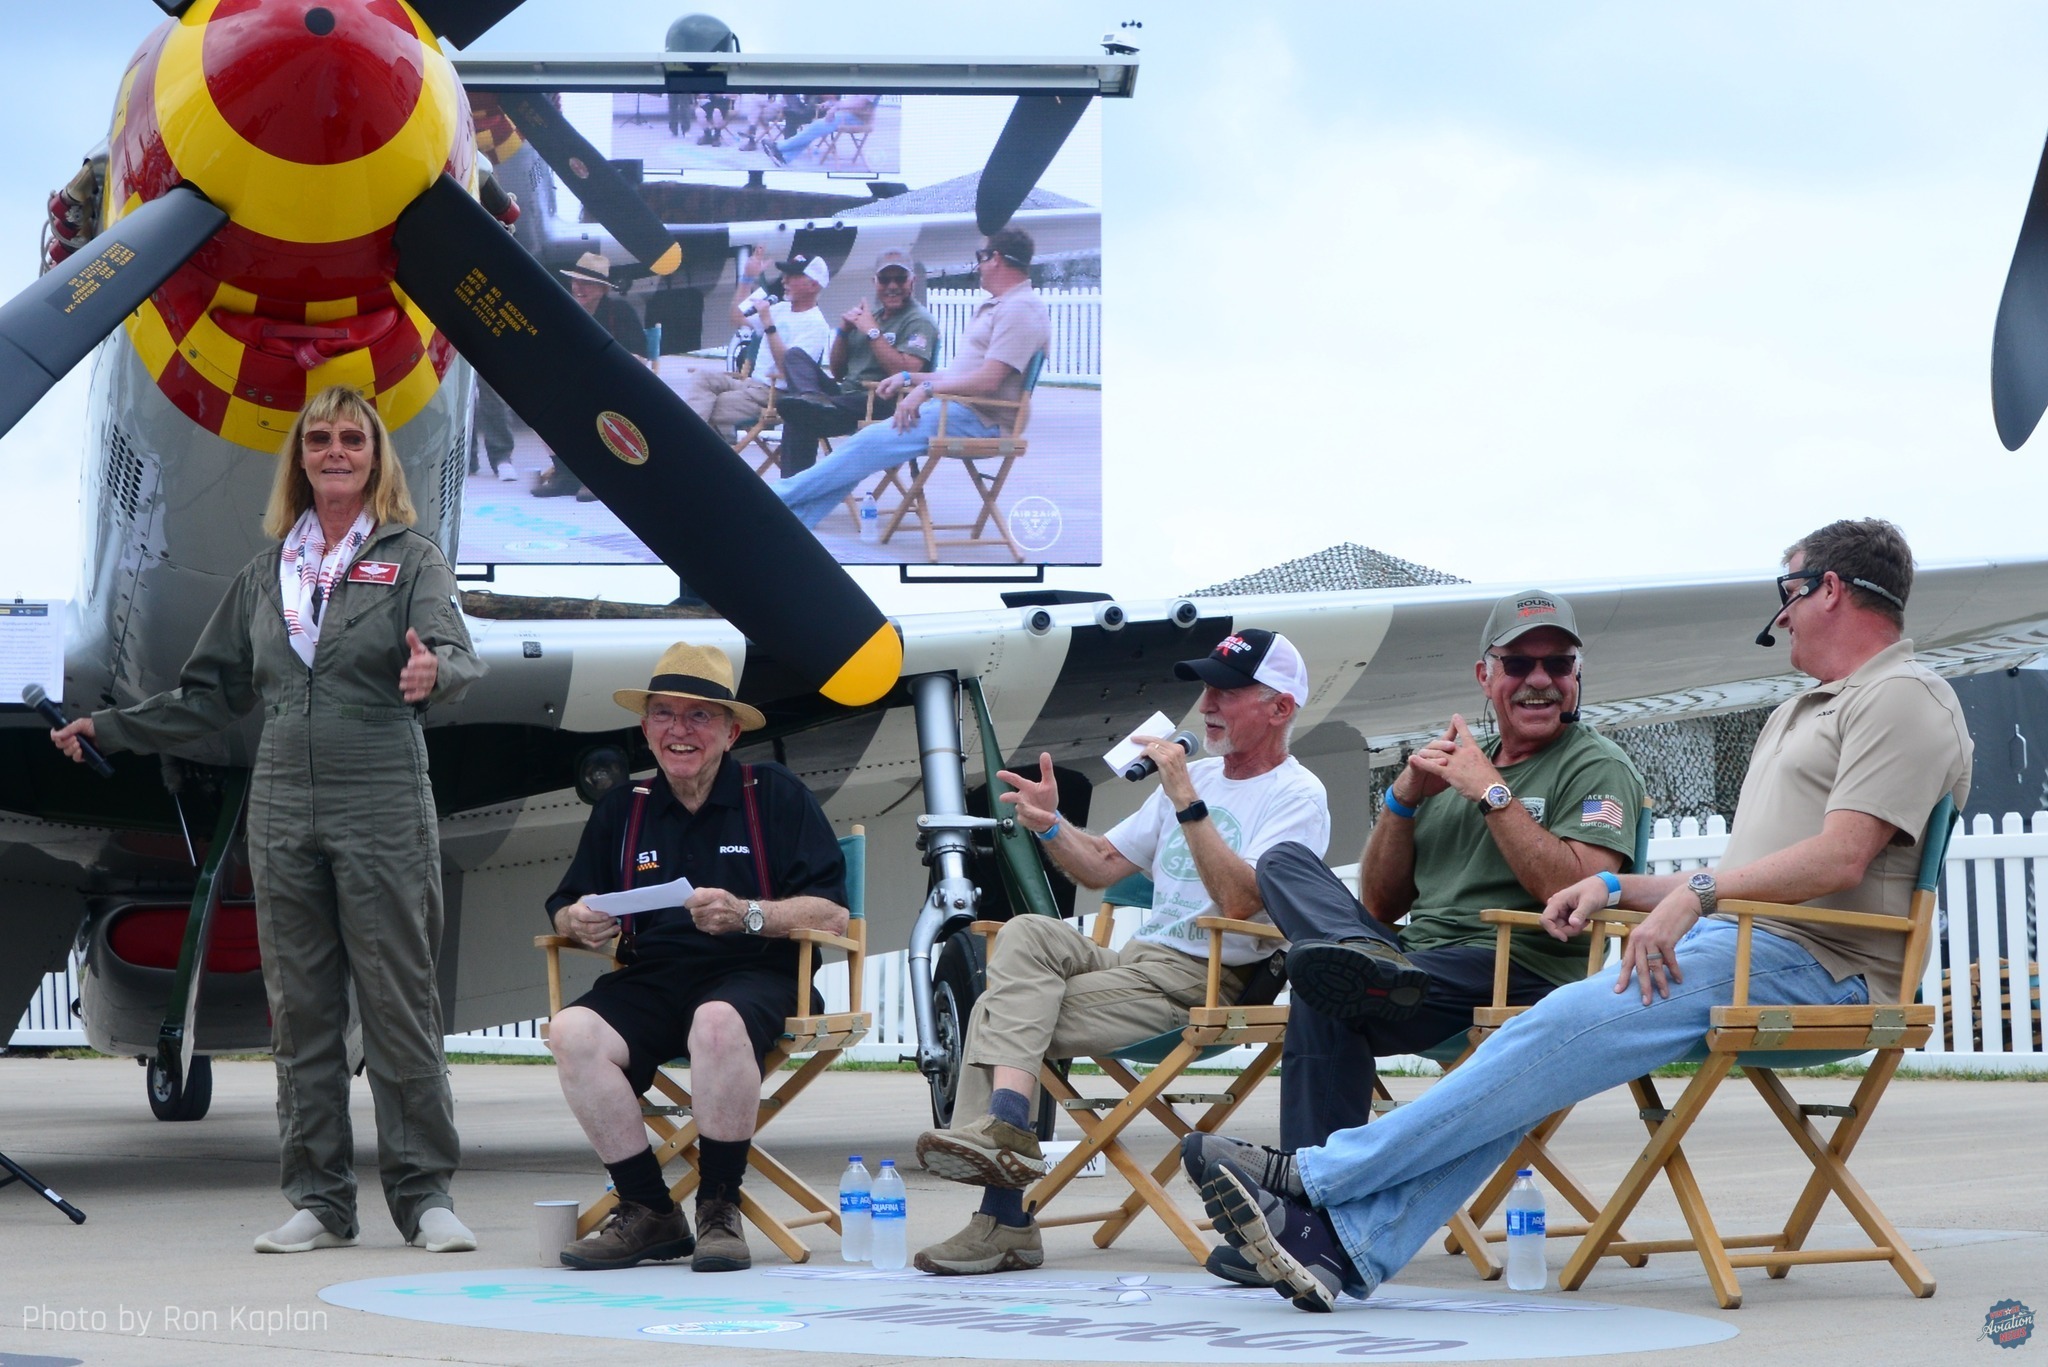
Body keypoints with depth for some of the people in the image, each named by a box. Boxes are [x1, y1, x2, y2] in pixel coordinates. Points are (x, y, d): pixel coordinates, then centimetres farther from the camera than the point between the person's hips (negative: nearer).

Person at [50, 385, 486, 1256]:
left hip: (383, 804, -4)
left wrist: (433, 670, -35)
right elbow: (214, 694, 22)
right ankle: (319, 1200, 10)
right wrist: (111, 730, 18)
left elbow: (455, 652, -13)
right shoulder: (266, 573, 16)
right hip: (283, 807, 5)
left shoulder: (411, 560, 3)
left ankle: (424, 1193, 2)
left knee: (399, 1001, -3)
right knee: (299, 1007, 5)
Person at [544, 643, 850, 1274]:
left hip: (753, 978, -4)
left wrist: (746, 914, -19)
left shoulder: (776, 795, 5)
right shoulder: (622, 809, 18)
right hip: (651, 981, 4)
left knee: (719, 1023, -39)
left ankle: (721, 1210, -21)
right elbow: (565, 909, 19)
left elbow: (832, 913, -3)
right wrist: (579, 922, -6)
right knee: (572, 1032, -27)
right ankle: (649, 1214, -17)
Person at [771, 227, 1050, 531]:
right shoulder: (993, 305, 22)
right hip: (953, 406, 10)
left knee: (870, 444, -16)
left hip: (975, 418, -10)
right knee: (865, 443, 0)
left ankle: (780, 496, -11)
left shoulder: (1021, 308, -13)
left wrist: (926, 389, -16)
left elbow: (988, 381, -22)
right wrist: (909, 379, 13)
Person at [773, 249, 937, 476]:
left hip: (885, 403, -9)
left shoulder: (918, 321, -2)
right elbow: (837, 371, 23)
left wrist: (873, 332, -13)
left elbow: (907, 373, -19)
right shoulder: (871, 314, 21)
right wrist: (844, 330, 6)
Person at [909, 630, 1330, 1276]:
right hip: (1137, 960, 8)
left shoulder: (1297, 798, -5)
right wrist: (1051, 826, 1)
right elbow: (1102, 865, 21)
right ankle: (1004, 1127, -28)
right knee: (1026, 933, -19)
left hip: (1207, 985, -7)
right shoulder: (1196, 775, 21)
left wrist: (1186, 801, -25)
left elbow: (1238, 901, -21)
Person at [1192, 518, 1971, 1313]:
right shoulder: (1800, 714, 31)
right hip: (1734, 947, 9)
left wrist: (1699, 891, -22)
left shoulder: (1902, 698, -2)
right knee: (1544, 1040, -14)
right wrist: (1617, 886, 16)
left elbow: (1841, 860, -17)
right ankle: (1347, 1246, -25)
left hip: (1810, 965, -9)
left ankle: (1317, 1180, -25)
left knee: (1561, 1032, -24)